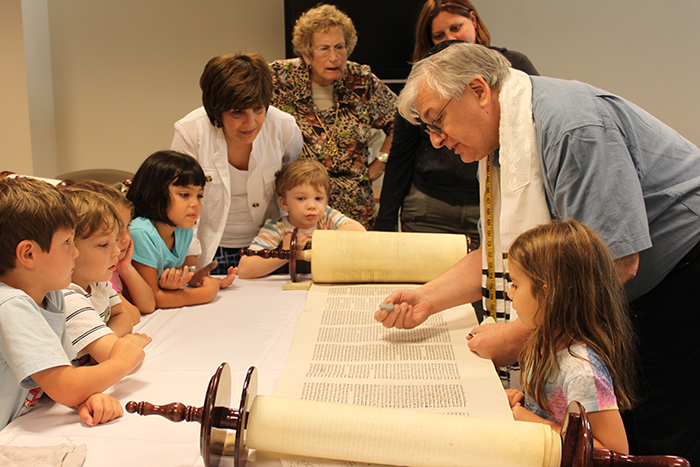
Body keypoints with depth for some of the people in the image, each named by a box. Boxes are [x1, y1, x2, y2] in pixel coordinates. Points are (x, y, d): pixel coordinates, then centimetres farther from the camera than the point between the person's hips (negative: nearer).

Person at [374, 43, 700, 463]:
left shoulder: (573, 126, -27)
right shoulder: (502, 142, 4)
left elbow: (614, 263, -29)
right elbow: (501, 252, 10)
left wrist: (520, 335, -24)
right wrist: (428, 298, -3)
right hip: (649, 290, 9)